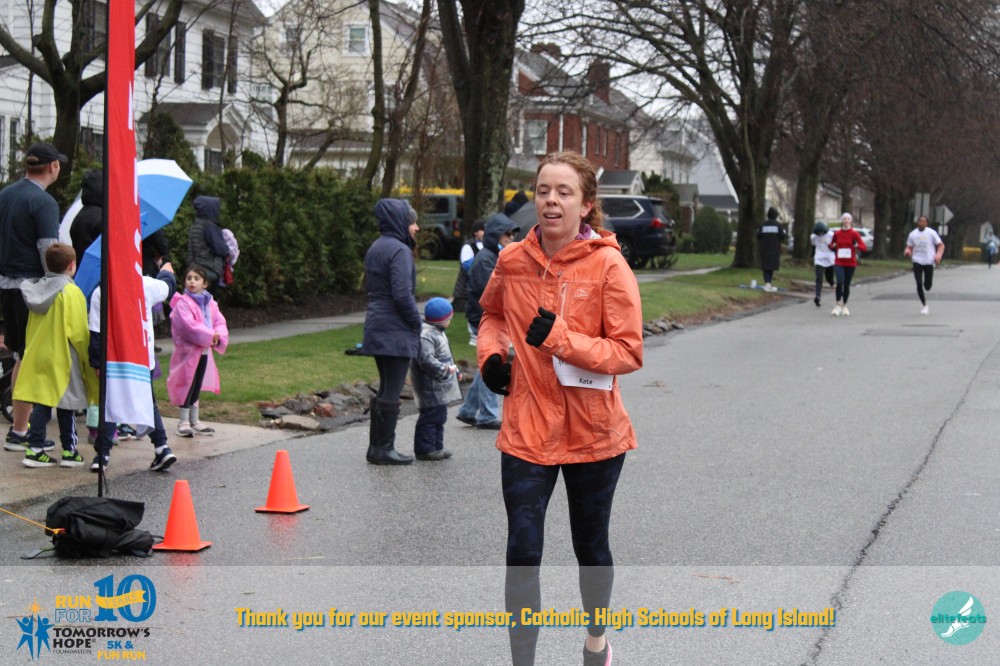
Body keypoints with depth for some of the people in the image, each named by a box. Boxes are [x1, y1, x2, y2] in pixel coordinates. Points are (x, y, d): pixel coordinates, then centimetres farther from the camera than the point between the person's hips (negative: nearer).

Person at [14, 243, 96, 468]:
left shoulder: (37, 289, 7)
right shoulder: (71, 292, -13)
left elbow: (31, 329, 15)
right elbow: (79, 331, -13)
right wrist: (88, 358, -3)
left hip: (38, 356, 6)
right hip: (63, 359, -6)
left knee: (41, 404, 8)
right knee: (67, 405, 4)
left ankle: (34, 449, 3)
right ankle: (69, 451, 10)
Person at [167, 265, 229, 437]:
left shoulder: (210, 303, 10)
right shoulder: (182, 303, -13)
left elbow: (220, 322, 5)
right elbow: (189, 325, -23)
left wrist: (218, 337, -16)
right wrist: (210, 335, -23)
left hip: (205, 351, 7)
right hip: (188, 350, -7)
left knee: (197, 387, 15)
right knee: (187, 386, -4)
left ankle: (194, 421, 25)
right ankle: (183, 422, 3)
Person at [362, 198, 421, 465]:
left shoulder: (375, 248, 15)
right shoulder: (399, 250, -15)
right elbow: (403, 294, -22)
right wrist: (417, 322, -8)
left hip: (376, 327, 10)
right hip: (396, 332, -10)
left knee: (385, 388, 15)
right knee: (392, 391, -3)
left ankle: (376, 446, 19)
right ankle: (384, 448, 1)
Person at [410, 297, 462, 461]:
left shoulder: (437, 333, 17)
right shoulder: (425, 335, -20)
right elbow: (426, 360, -29)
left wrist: (455, 370, 27)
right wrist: (445, 369, -28)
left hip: (440, 388, 11)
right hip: (431, 387, -11)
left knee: (439, 416, 15)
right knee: (431, 416, -9)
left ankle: (436, 447, 23)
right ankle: (425, 449, -5)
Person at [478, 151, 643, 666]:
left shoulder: (608, 265, -14)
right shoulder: (512, 260, -3)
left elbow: (628, 353, -16)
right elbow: (492, 313, 19)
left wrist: (559, 338, -26)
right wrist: (490, 353, 0)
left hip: (593, 431, -1)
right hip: (526, 429, 2)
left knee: (590, 545, 17)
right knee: (522, 552, -2)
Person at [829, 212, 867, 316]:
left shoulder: (854, 233, -2)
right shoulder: (837, 233, 3)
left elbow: (864, 248, -7)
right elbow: (832, 246, 20)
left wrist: (857, 246, -28)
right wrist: (832, 246, -5)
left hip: (851, 263, 0)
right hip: (839, 263, 0)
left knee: (847, 285, 4)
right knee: (840, 281, -21)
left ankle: (844, 306, 23)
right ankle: (838, 304, -6)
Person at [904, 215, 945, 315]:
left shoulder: (931, 233, 0)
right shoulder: (913, 234, 7)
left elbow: (941, 245, 3)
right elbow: (909, 247, 15)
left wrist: (938, 255, -14)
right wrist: (907, 251, -9)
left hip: (929, 262, -2)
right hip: (917, 261, 2)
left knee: (927, 286, -5)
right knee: (919, 284, -9)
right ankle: (924, 305, 4)